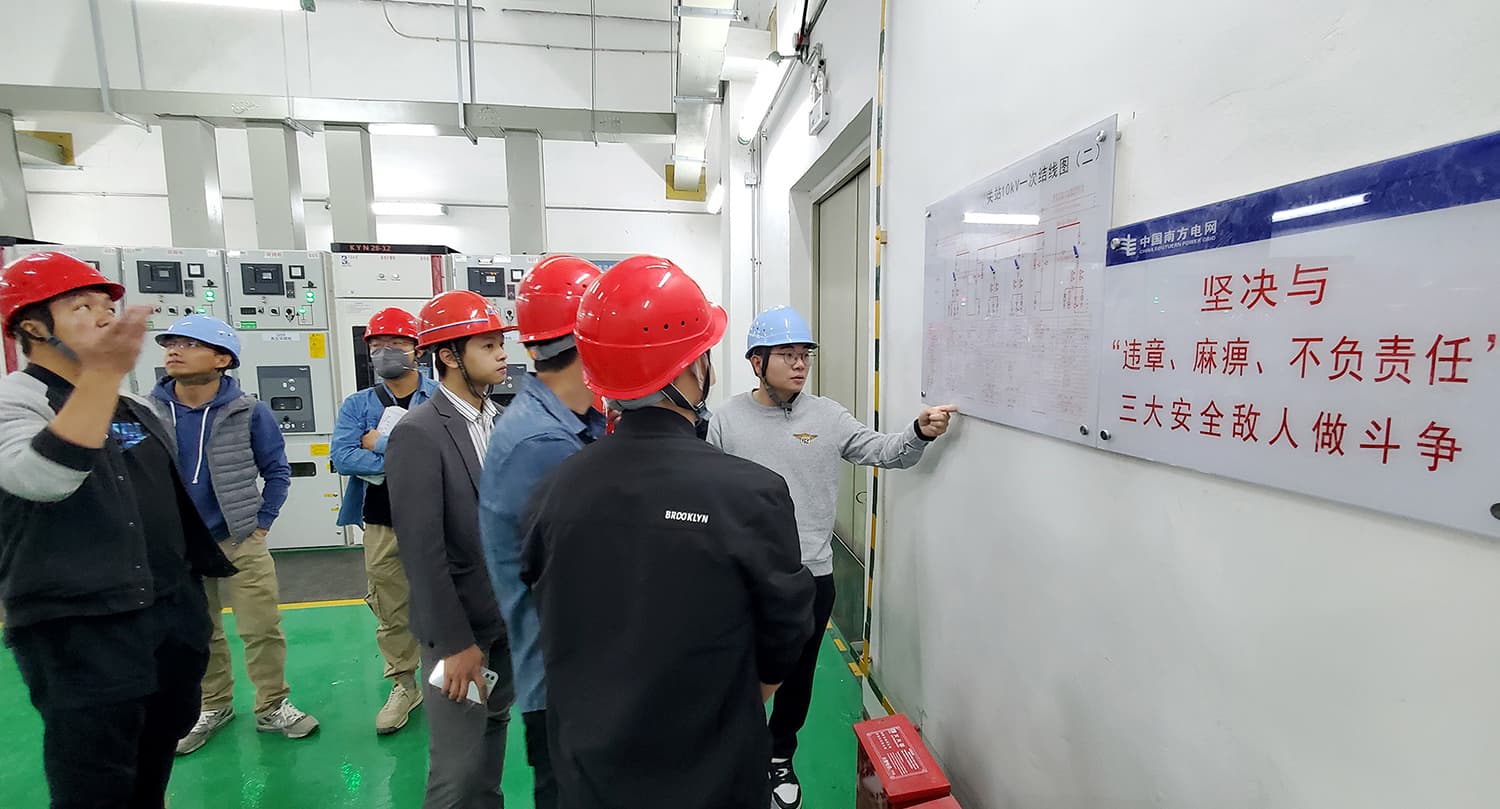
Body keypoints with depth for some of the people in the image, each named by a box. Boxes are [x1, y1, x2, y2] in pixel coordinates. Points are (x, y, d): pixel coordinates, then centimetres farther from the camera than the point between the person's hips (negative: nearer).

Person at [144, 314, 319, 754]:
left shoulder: (249, 411, -11)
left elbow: (277, 471, -1)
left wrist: (261, 524, -3)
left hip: (240, 541, -2)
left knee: (262, 629, 4)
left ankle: (273, 707, 22)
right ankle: (212, 705, 37)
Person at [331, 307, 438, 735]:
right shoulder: (357, 405, 7)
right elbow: (342, 458, -8)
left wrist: (382, 443, -13)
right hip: (382, 526, 3)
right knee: (391, 611, 12)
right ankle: (404, 685, 30)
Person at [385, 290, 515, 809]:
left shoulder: (503, 421, 3)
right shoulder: (418, 435, -16)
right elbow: (422, 551, -17)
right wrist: (456, 642, -16)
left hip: (509, 617, 6)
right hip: (459, 626, -6)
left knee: (494, 733, 21)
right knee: (458, 766, 4)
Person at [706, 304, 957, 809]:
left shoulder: (827, 416, -2)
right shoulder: (728, 419, -4)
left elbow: (882, 452, -4)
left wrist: (920, 432, -25)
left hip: (812, 576, 1)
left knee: (797, 676, 19)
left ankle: (780, 758, 44)